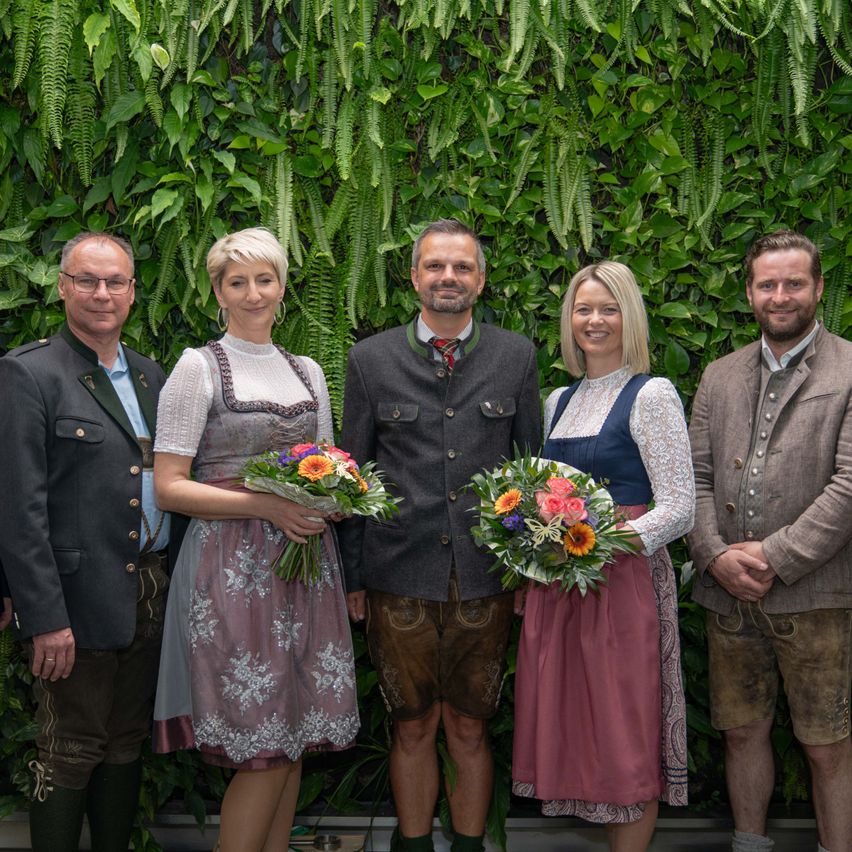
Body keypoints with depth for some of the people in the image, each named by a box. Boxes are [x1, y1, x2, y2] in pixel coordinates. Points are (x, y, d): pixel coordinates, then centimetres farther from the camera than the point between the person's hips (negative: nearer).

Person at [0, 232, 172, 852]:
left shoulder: (149, 376, 12)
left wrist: (172, 579, 7)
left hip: (152, 593, 7)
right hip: (79, 601, -6)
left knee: (128, 744, 16)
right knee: (71, 754, 4)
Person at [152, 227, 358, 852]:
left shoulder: (308, 370, 15)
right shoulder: (199, 367, -2)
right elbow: (169, 486, -7)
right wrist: (267, 505, -17)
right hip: (234, 566, -5)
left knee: (295, 738, 7)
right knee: (264, 748, -6)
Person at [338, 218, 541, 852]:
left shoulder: (517, 357, 5)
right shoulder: (371, 359, 3)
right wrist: (352, 577, 4)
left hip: (487, 579, 0)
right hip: (399, 578, 0)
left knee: (470, 729, 10)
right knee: (413, 729, 11)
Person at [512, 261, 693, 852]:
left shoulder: (651, 395, -6)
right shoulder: (559, 401, 14)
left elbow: (679, 509, -12)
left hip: (623, 579, -6)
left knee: (624, 734, 1)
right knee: (572, 724, 10)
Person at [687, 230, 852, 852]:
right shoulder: (720, 377, 12)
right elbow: (695, 477, 8)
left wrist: (775, 558, -16)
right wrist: (715, 554, -7)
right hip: (729, 595, 5)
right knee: (744, 732, 16)